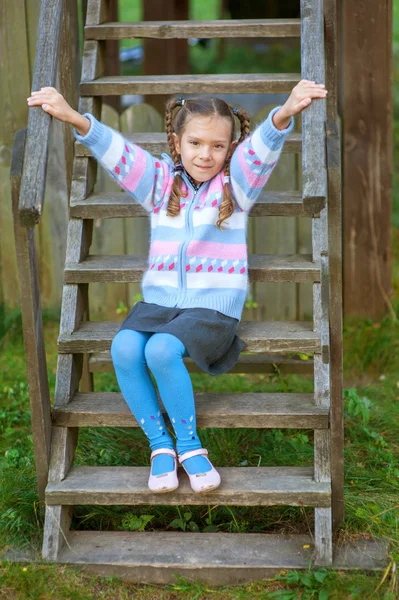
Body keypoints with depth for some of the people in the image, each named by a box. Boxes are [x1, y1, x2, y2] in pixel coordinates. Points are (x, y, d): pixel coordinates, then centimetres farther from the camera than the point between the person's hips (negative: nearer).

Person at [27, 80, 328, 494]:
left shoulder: (236, 184, 3)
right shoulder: (160, 181, 9)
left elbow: (263, 146, -17)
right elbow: (116, 152, -5)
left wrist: (285, 114, -38)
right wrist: (75, 120, -23)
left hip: (213, 306, -3)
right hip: (159, 300, 3)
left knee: (161, 350, -30)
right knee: (124, 348, -26)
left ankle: (188, 444, -8)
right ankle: (160, 445, -9)